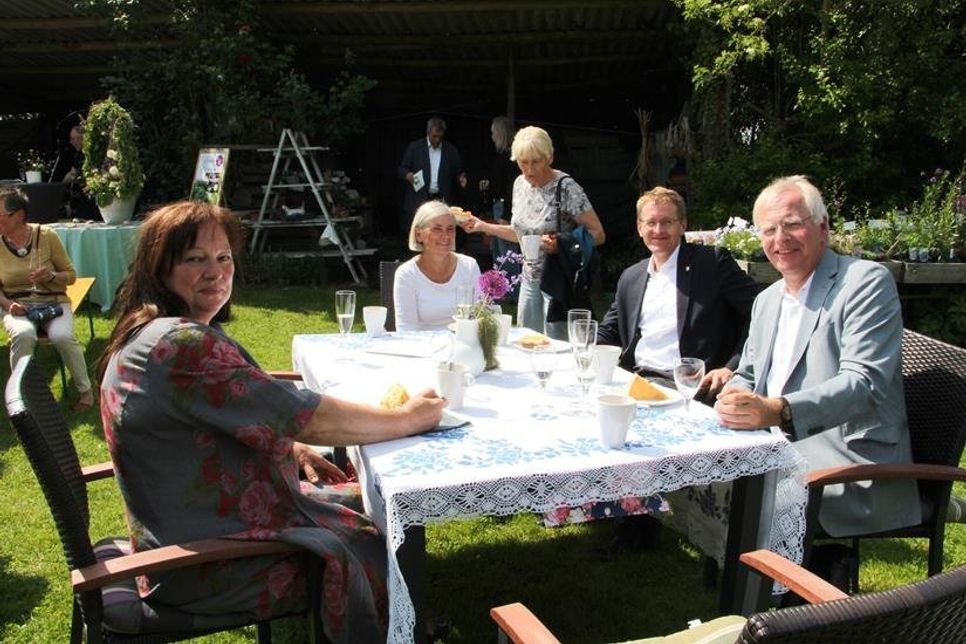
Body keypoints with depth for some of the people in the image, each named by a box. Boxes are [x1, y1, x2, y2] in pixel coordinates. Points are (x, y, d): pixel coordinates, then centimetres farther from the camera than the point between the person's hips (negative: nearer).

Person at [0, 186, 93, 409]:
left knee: (62, 336, -32)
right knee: (23, 335, -35)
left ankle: (85, 390, -8)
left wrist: (50, 276, -20)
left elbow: (71, 275, 1)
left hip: (52, 301, -1)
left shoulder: (46, 236, -8)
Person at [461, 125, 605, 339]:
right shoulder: (520, 184, 4)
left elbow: (597, 234, -17)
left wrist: (561, 244, -31)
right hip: (530, 279, 7)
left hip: (557, 280, -7)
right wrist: (482, 226, 11)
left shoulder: (566, 188, -17)